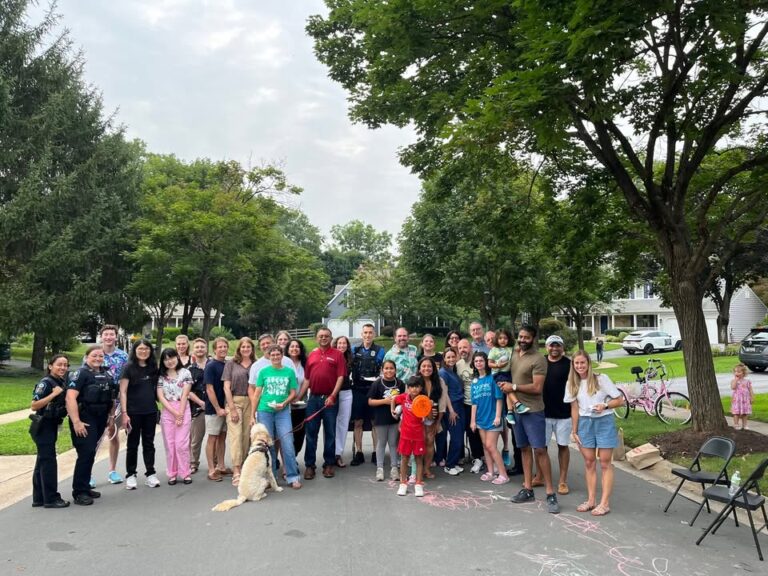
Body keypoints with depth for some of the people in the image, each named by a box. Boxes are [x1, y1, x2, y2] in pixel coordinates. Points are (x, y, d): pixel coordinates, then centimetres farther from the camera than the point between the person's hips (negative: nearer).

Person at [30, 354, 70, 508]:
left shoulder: (62, 382, 8)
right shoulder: (45, 383, -15)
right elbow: (34, 406, -23)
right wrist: (53, 394, -25)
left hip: (52, 426, 9)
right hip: (43, 426, -9)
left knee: (42, 461, 14)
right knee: (48, 461, -5)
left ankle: (39, 498, 22)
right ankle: (51, 498, 2)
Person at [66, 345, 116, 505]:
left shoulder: (106, 375, 12)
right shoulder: (80, 374, -11)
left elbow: (111, 397, 22)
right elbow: (70, 398, -20)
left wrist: (111, 415, 12)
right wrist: (76, 422, -25)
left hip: (100, 420, 7)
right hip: (84, 420, -7)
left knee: (90, 453, 14)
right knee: (86, 454, -10)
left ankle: (85, 487, 25)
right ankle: (79, 492, -1)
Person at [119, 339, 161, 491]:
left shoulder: (153, 368, 7)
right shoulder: (128, 368, -6)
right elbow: (123, 392, -9)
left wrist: (159, 406, 6)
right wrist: (124, 413, -15)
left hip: (150, 412, 4)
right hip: (133, 412, -4)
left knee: (149, 443, 9)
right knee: (133, 444, 6)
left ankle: (150, 474, 16)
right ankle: (130, 475, 17)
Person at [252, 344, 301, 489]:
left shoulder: (289, 372, 3)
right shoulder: (263, 371, 3)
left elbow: (293, 393, 5)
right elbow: (257, 394, 5)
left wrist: (284, 403, -13)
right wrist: (252, 415, 3)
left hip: (283, 412, 0)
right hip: (264, 411, 1)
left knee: (287, 444, -6)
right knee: (268, 445, 7)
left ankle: (292, 477, 1)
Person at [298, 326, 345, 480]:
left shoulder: (337, 354, 0)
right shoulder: (311, 355, 11)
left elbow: (341, 377, -6)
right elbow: (307, 379, 12)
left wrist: (332, 396, -14)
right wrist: (298, 397, 6)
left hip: (330, 399, -3)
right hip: (313, 398, 3)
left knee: (330, 433, 6)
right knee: (311, 433, 6)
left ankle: (329, 464, 16)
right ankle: (309, 465, 13)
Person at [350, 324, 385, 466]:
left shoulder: (379, 351, 2)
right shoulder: (355, 350, 9)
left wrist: (378, 379, -17)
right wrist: (351, 380, -2)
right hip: (358, 390, 2)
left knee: (375, 422, 4)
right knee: (358, 422, 5)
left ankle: (376, 453, 12)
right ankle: (358, 453, 14)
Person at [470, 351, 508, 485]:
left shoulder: (492, 377, -9)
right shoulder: (474, 381, 7)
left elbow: (499, 398, -11)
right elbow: (474, 402, 9)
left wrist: (498, 416, -15)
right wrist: (473, 420, 7)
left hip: (492, 417, -6)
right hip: (481, 418, 6)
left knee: (491, 446, -7)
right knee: (485, 446, 10)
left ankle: (503, 475, 0)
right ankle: (490, 472, 19)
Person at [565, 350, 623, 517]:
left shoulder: (601, 379, -9)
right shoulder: (573, 384, 3)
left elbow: (619, 400, -6)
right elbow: (574, 409, 7)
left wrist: (604, 405, -23)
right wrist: (574, 431, 5)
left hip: (604, 421, -4)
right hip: (585, 423, 4)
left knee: (605, 463, 0)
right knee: (589, 462, 7)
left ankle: (604, 503, 3)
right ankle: (591, 500, 15)